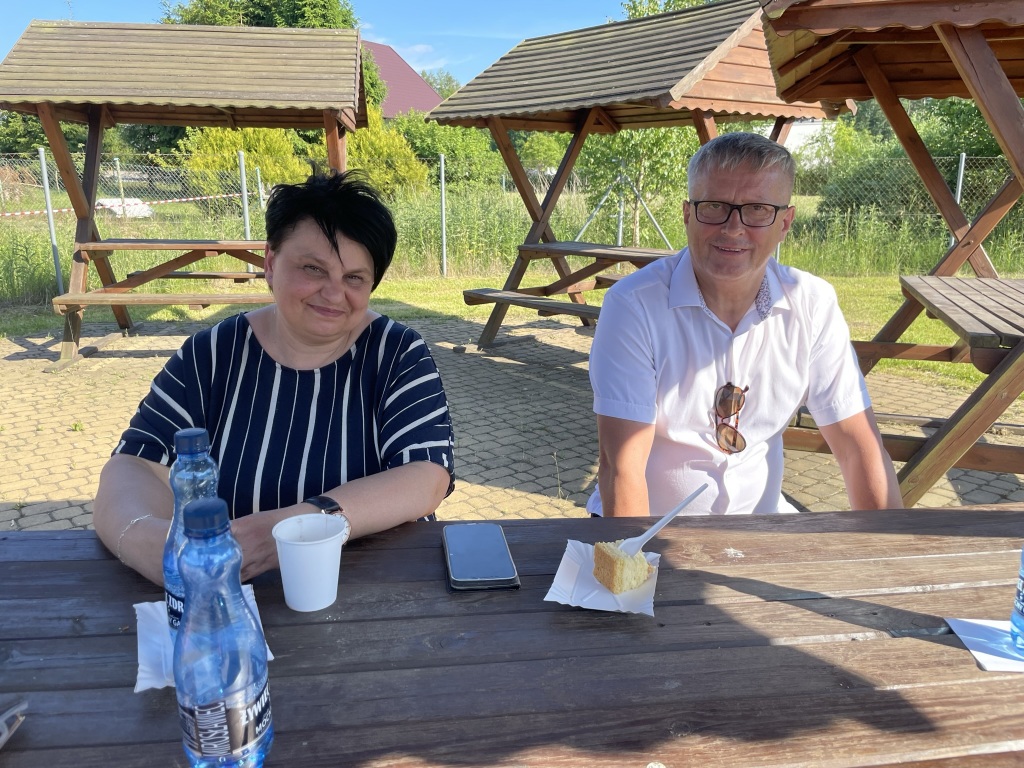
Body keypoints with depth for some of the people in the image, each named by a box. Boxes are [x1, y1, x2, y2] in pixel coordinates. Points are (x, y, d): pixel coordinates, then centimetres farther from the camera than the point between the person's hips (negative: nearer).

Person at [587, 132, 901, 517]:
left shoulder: (813, 304, -5)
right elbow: (622, 466, -21)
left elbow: (858, 448, -3)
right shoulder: (633, 304, -18)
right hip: (651, 528, -5)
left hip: (760, 514, 6)